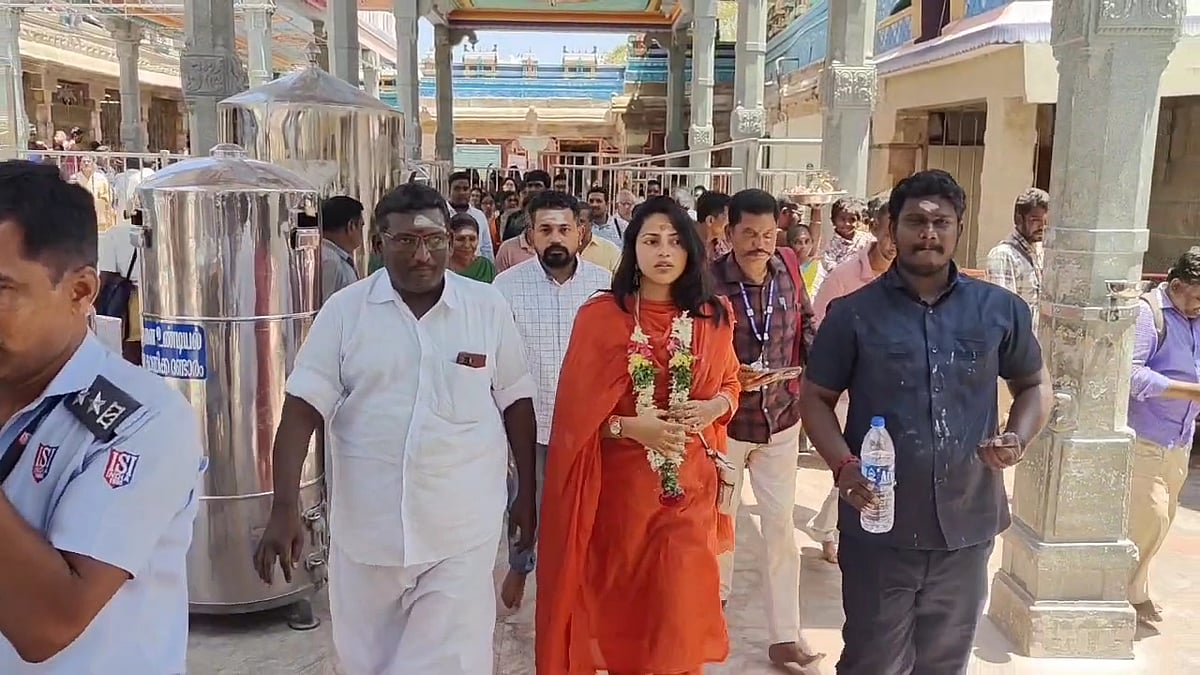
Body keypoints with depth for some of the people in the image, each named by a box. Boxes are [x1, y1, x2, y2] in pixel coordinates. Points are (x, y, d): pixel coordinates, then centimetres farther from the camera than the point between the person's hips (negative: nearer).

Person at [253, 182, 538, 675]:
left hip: (461, 529, -1)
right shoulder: (344, 310, -4)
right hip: (367, 527, 2)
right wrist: (285, 508, -17)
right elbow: (302, 409, -8)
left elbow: (516, 403, 5)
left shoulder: (488, 307, -2)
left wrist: (527, 493, 8)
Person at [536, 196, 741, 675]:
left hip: (689, 481, 2)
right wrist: (631, 426, -20)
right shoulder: (600, 316, -8)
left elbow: (730, 383, 14)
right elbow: (577, 410, -7)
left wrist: (712, 408, -6)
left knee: (681, 598, 6)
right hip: (622, 480, -2)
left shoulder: (713, 317, 2)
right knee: (622, 594, 12)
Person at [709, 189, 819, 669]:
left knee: (781, 527, 6)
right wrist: (730, 376, -27)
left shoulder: (788, 274, -5)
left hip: (781, 420, 3)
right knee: (721, 515, 17)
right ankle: (717, 591, 44)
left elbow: (805, 323, 11)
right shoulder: (710, 282, -18)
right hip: (726, 420, -3)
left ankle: (784, 637, 16)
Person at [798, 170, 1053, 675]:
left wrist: (1018, 438, -6)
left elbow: (1034, 384, 14)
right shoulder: (853, 314, -5)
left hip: (966, 527, 3)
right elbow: (815, 398, 0)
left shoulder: (1000, 309, 2)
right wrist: (843, 465, -16)